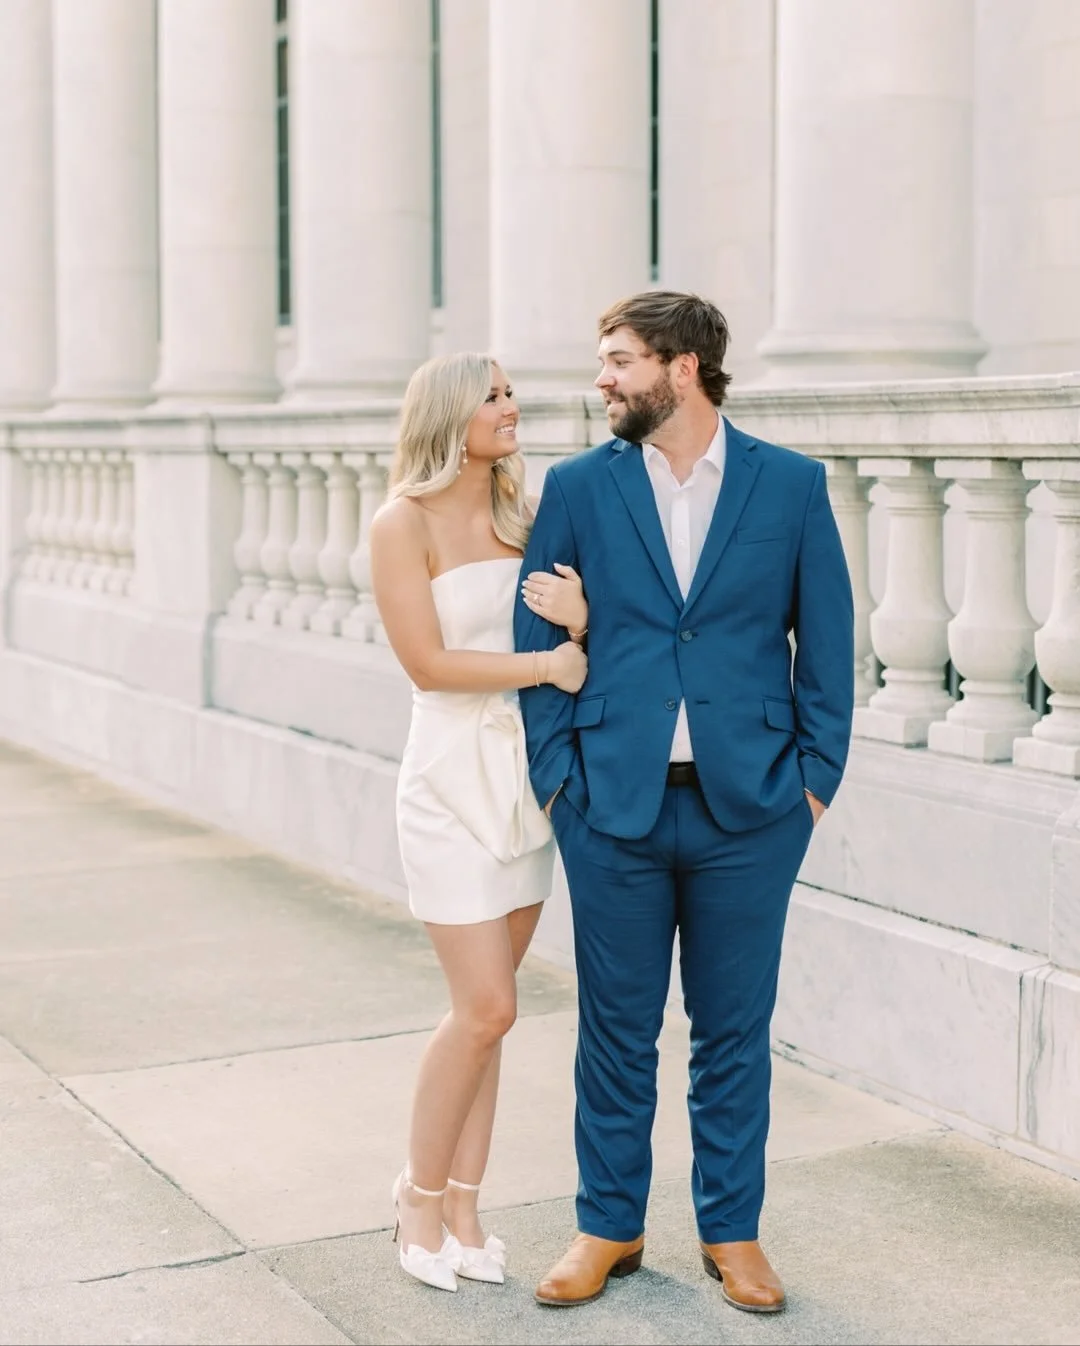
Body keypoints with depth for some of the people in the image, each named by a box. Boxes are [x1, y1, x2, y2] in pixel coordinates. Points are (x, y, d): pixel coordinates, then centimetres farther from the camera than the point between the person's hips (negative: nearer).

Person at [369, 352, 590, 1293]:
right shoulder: (404, 523, -8)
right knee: (487, 1009, -6)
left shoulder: (520, 519, 9)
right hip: (454, 779, -6)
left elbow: (567, 649, 11)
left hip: (527, 774, 6)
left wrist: (578, 619, -11)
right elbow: (426, 661, -15)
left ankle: (462, 1209, 18)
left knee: (484, 1011, 9)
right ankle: (421, 1194, 15)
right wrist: (541, 664, -13)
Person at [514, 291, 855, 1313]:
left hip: (748, 808, 0)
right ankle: (609, 1228, 26)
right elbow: (536, 636, 3)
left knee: (734, 1031, 10)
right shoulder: (577, 488, 1)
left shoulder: (792, 485, 1)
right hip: (615, 807, 1)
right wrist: (556, 778, -3)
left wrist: (817, 778, -1)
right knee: (615, 1028, 10)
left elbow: (826, 641, 3)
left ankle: (731, 1231, 26)